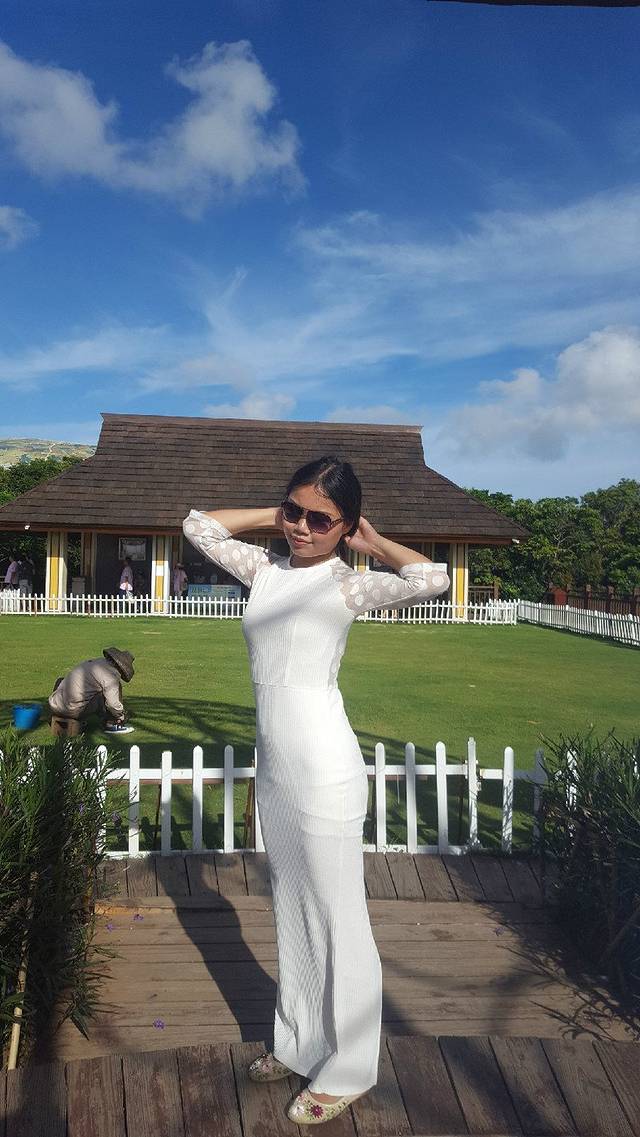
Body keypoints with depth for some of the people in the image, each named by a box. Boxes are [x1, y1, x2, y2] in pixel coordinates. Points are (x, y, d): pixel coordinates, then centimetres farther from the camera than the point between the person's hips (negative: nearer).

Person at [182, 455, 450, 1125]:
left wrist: (372, 541, -9)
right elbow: (198, 525, 17)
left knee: (339, 920, 8)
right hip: (272, 768, 7)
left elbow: (432, 577, -26)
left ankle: (347, 1072, 28)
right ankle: (299, 1044, 41)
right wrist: (275, 513, 10)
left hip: (324, 773, -7)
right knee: (291, 911, 21)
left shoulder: (349, 585, -9)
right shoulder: (265, 568, 7)